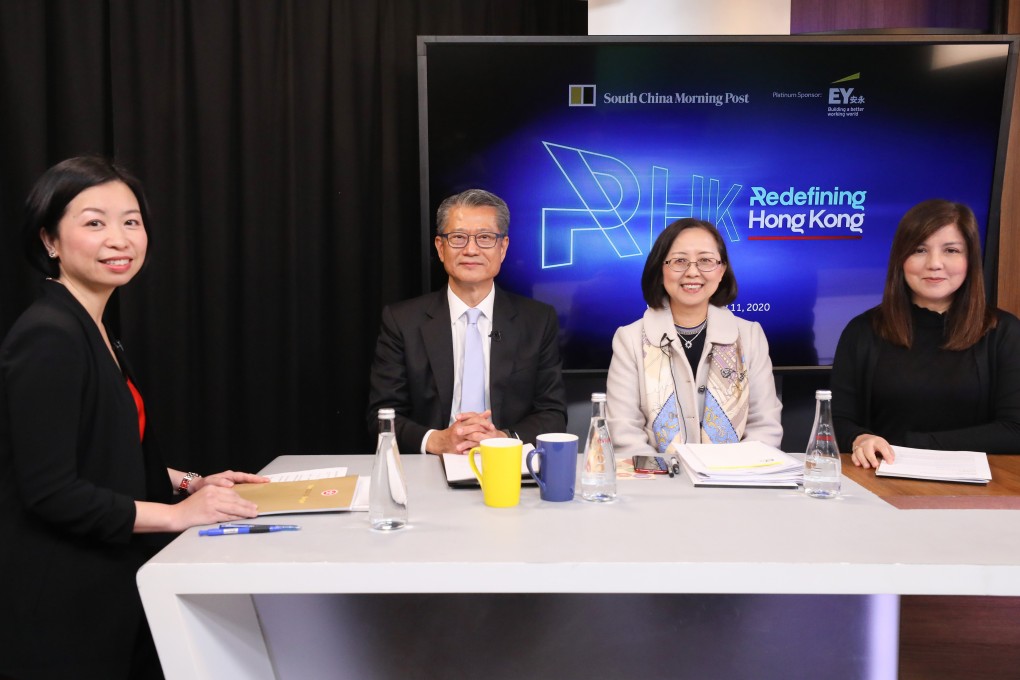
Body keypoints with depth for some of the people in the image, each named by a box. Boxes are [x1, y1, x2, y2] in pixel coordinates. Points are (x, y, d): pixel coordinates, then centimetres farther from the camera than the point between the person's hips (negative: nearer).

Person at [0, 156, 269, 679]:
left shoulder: (91, 330, 9)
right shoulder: (47, 337, -20)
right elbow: (50, 491, -24)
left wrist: (188, 483, 5)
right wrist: (178, 513, -23)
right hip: (63, 605, -9)